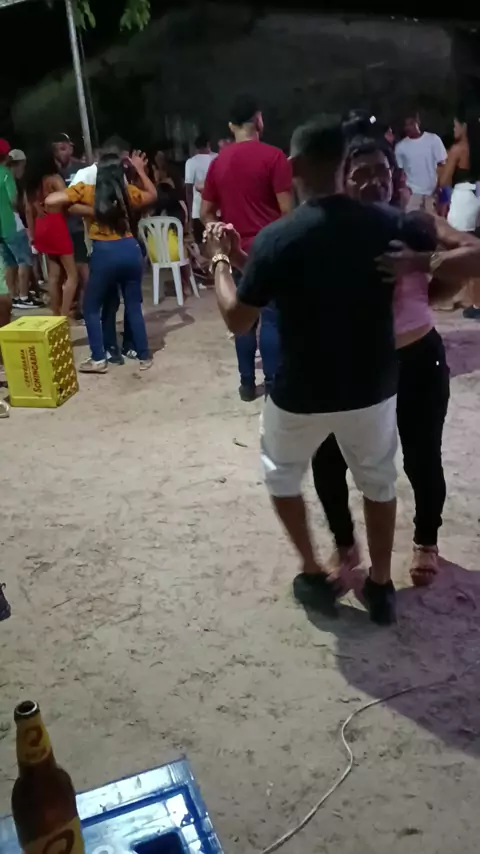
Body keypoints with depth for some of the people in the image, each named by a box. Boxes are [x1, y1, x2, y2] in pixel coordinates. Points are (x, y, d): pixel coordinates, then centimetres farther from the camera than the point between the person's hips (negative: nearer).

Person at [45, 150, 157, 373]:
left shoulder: (86, 190, -1)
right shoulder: (128, 191, 7)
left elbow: (50, 202, -8)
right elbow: (152, 195, 27)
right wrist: (140, 170, 27)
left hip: (104, 253, -3)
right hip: (131, 250, 3)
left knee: (91, 307, 12)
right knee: (133, 306, 15)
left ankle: (98, 359, 10)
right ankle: (144, 357, 18)